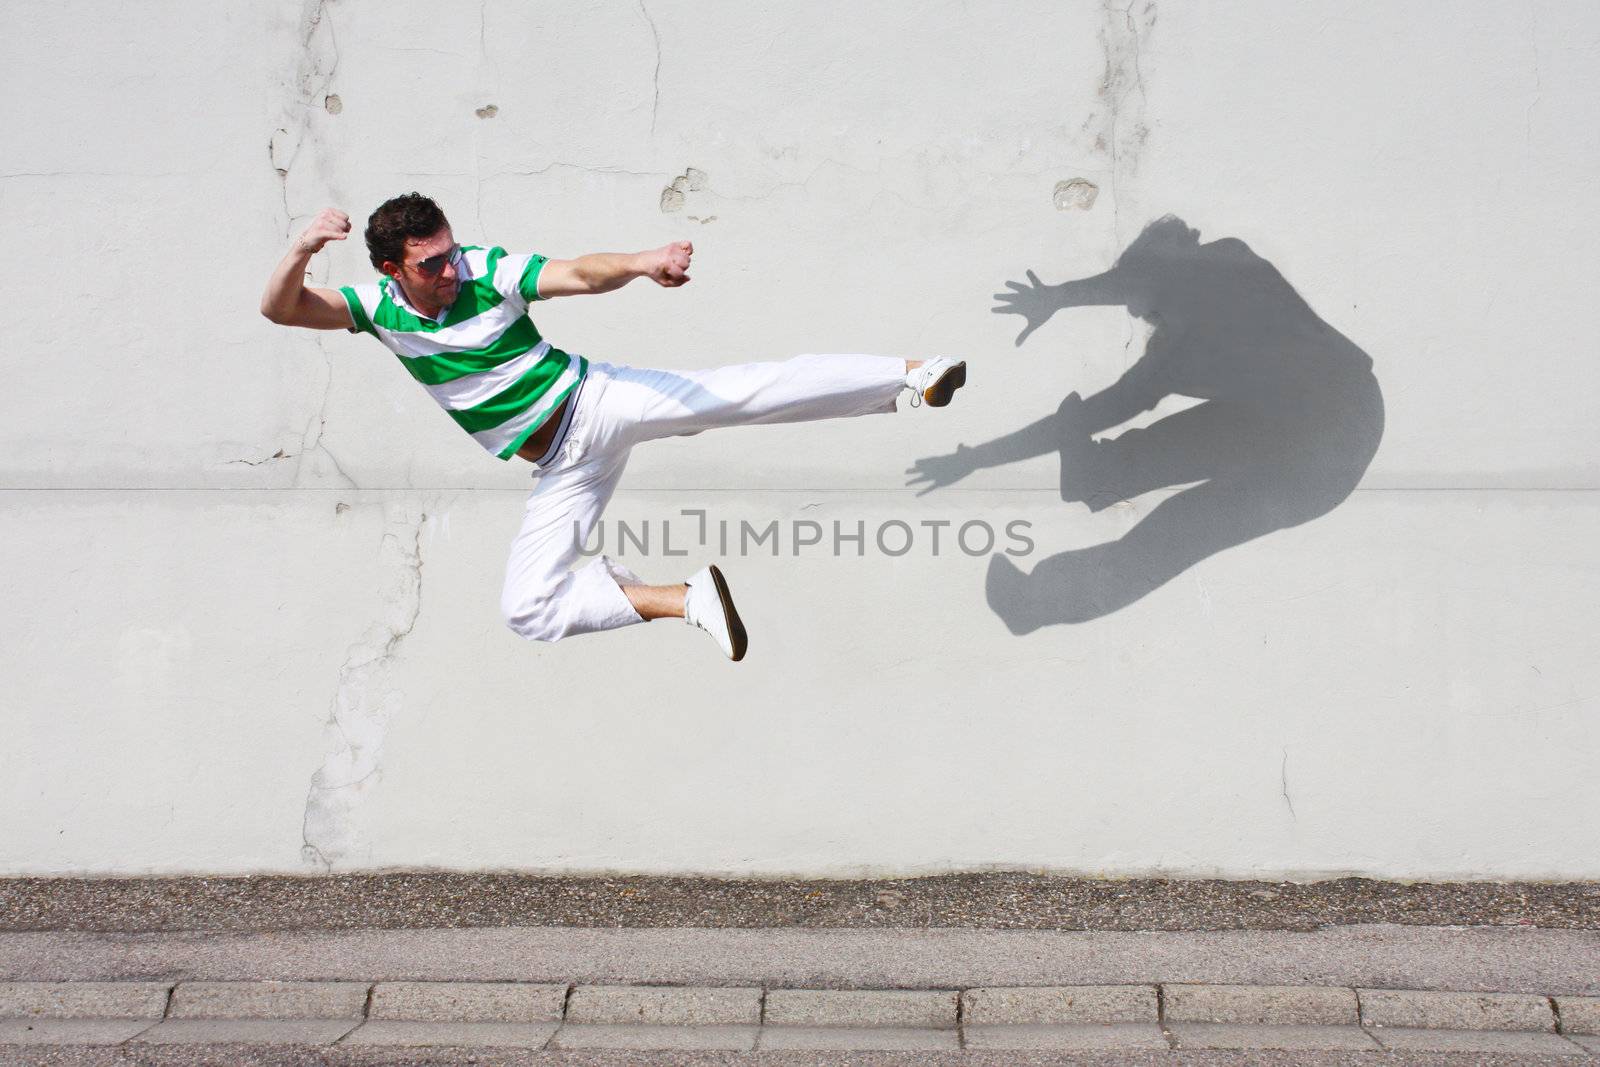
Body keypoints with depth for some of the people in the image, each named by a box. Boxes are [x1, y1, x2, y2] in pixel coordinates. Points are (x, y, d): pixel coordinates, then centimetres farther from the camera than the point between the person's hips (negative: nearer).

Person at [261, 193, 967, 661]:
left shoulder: (489, 271, -12)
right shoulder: (378, 309, -4)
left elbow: (580, 274, -26)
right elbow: (280, 309, -14)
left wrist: (639, 265, -47)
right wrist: (302, 250, -34)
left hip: (598, 401, -3)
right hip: (562, 471, 4)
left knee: (734, 393, -23)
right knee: (527, 610, -6)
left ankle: (908, 379, -22)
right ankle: (683, 601, -1)